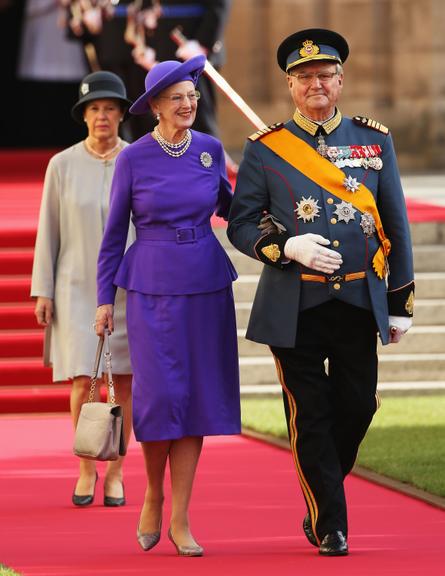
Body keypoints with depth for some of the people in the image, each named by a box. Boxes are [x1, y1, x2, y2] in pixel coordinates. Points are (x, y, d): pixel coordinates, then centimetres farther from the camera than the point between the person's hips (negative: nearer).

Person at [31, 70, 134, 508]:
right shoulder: (63, 165, 0)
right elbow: (48, 231, 2)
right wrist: (43, 292, -1)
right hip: (78, 288, -1)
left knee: (124, 384, 2)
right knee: (84, 381, -9)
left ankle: (115, 473, 14)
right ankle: (85, 468, 11)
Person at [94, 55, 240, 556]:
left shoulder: (211, 150, 4)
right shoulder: (133, 159, -4)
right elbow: (114, 232, 3)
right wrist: (104, 299, 2)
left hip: (207, 285, 3)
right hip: (153, 288, -3)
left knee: (196, 397, 0)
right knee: (159, 396, -9)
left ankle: (179, 518, 5)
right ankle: (154, 493, 17)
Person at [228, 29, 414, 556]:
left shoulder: (374, 141, 8)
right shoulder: (264, 148, 2)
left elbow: (396, 225, 10)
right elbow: (240, 224, 2)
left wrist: (400, 303, 7)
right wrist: (287, 247, -17)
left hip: (359, 302, 2)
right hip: (295, 306, -2)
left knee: (357, 407, 3)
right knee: (310, 415, 0)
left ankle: (321, 493, 28)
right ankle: (329, 526, 10)